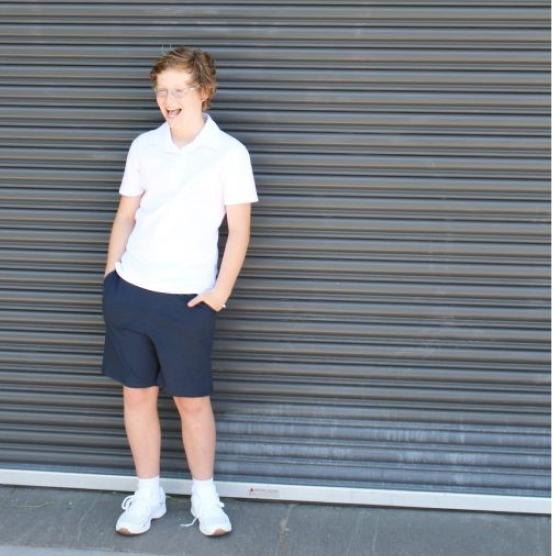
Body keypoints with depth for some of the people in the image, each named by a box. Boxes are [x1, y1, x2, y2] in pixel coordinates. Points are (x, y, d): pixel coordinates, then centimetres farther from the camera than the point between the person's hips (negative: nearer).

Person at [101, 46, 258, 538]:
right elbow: (126, 215, 13)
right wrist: (110, 274, 7)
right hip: (129, 291, 4)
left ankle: (205, 497, 21)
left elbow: (239, 230, -5)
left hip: (187, 299, -4)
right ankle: (148, 494, 24)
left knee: (192, 401, 4)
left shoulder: (228, 153, -5)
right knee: (137, 394, 10)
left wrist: (220, 292, -10)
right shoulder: (144, 147, 7)